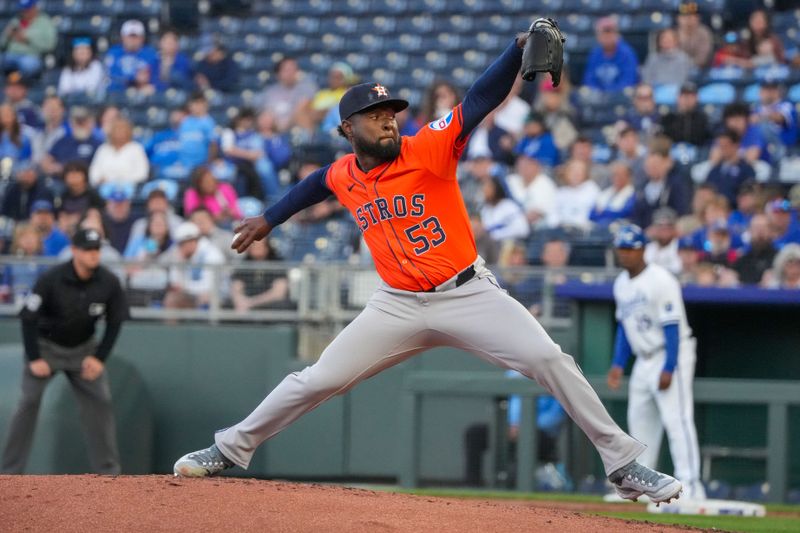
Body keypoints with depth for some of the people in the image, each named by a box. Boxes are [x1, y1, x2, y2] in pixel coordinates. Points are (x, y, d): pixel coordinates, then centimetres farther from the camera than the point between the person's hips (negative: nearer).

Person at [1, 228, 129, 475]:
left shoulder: (109, 283, -15)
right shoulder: (51, 279, -25)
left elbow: (115, 322, -2)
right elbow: (28, 318, -18)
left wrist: (100, 358, -8)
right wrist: (34, 359, -18)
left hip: (83, 348, 3)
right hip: (46, 346, -3)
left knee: (100, 402, -7)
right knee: (29, 402, -11)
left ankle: (108, 470, 1)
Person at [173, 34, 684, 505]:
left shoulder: (428, 149, -13)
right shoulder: (343, 176, 2)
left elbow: (481, 99, -25)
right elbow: (316, 183, 28)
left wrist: (522, 47, -40)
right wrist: (268, 219, 38)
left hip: (468, 294, -3)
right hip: (399, 306, 3)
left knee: (550, 361, -18)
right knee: (316, 382, 2)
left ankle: (623, 465, -12)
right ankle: (231, 449, 20)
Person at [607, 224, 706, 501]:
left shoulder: (660, 281, -16)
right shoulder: (622, 283, 10)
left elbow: (672, 326, -19)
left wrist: (669, 369, -23)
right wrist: (618, 364, 11)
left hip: (672, 355, -9)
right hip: (644, 360, 9)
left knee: (676, 418, -15)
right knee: (639, 419, 11)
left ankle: (690, 486, -18)